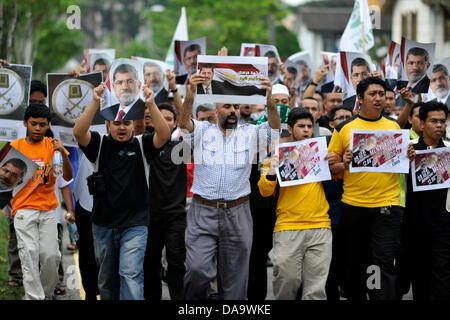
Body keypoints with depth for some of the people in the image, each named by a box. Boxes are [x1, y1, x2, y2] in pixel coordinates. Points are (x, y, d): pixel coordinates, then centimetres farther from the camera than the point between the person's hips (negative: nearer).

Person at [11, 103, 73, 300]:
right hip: (24, 209, -1)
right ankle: (34, 297, -8)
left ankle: (47, 292, 17)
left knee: (51, 255, -5)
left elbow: (67, 177, -2)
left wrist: (63, 153, -17)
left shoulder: (52, 146, 6)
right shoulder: (15, 146, 4)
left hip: (48, 209, 1)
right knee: (29, 253, -11)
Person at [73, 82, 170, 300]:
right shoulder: (100, 145, 4)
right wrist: (95, 102, -29)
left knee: (131, 275, -13)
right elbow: (78, 132, -15)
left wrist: (151, 105, -31)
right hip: (103, 223, 3)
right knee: (106, 279, 13)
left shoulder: (141, 145, 2)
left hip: (135, 224, -2)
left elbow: (164, 135, -16)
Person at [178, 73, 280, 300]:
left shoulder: (249, 134, 8)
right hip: (203, 212, -2)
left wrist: (269, 99, -30)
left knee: (234, 277, 6)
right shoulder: (202, 132, 6)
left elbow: (274, 127, -9)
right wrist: (190, 96, -35)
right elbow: (184, 123, -13)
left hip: (237, 213, 2)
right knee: (198, 270, -13)